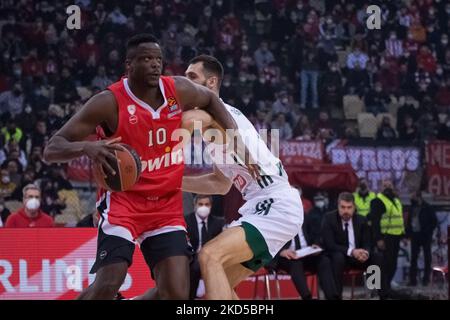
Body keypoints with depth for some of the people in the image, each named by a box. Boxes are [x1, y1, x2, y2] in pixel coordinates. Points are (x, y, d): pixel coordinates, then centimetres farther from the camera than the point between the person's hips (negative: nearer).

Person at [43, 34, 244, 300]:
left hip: (167, 205, 4)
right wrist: (86, 147, -38)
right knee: (108, 285, -20)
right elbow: (51, 150, -16)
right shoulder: (110, 102, -15)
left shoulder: (179, 90, -3)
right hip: (123, 200, -4)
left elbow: (210, 99, 23)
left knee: (178, 294, -10)